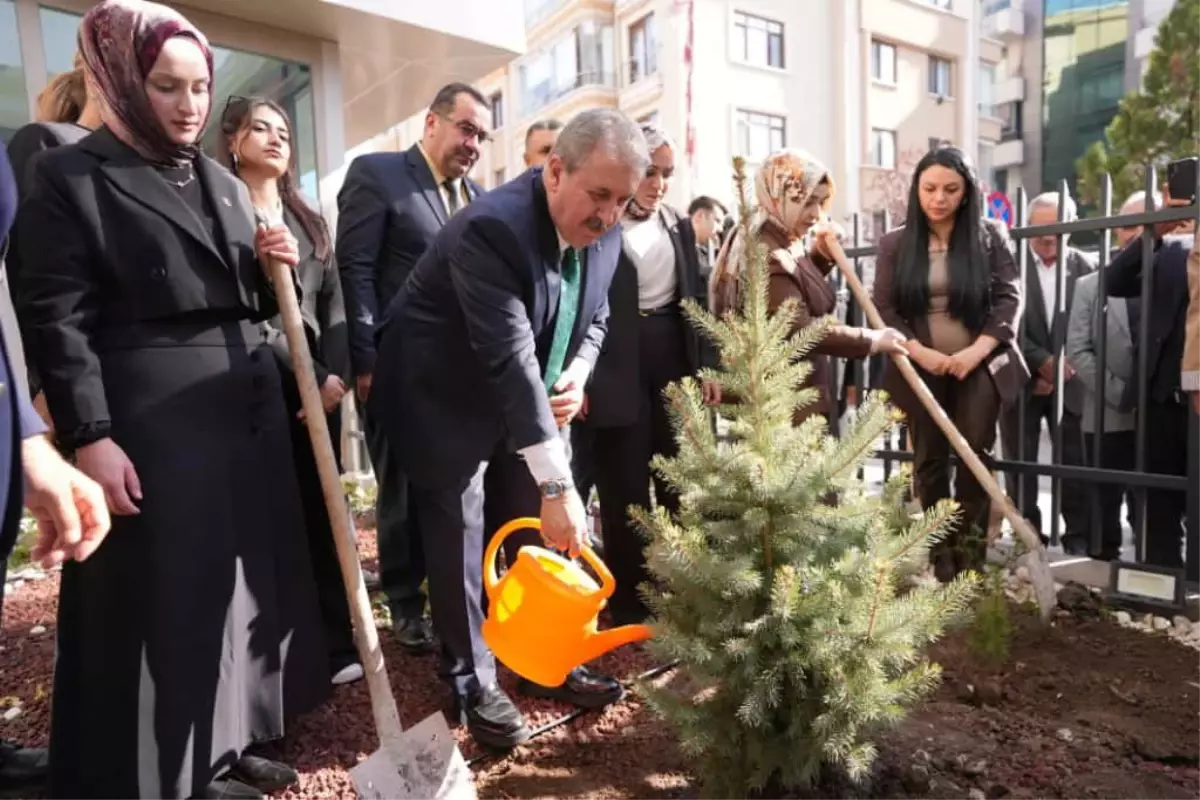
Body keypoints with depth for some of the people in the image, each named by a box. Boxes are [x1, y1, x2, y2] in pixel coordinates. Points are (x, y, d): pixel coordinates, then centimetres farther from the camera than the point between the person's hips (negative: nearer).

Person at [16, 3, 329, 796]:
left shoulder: (224, 183, 16)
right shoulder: (69, 177, -3)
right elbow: (57, 318, -10)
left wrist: (273, 267, -1)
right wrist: (89, 435, -17)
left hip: (246, 408, 7)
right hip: (153, 420, -7)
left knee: (248, 575, 13)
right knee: (164, 594, 2)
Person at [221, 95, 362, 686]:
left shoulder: (309, 221, 19)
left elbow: (334, 304, 11)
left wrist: (335, 374, -3)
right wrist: (311, 374, -15)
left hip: (319, 382, 5)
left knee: (321, 512, 6)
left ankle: (335, 641, 13)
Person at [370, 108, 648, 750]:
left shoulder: (604, 234, -7)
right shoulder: (492, 228, -31)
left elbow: (595, 319, 8)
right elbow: (509, 359, -38)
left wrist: (576, 376, -14)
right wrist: (556, 483, -40)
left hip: (529, 401, 7)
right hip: (446, 397, -6)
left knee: (535, 531, 12)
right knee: (463, 538, -1)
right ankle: (474, 683, 17)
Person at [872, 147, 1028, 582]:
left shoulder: (990, 236, 3)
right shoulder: (894, 244, 3)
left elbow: (1009, 298, -2)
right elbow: (883, 308, -2)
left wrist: (976, 352, -16)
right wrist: (921, 353, -15)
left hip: (980, 365, 0)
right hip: (921, 369, 1)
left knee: (975, 455, -1)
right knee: (929, 460, 5)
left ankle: (971, 554, 11)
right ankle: (941, 558, 17)